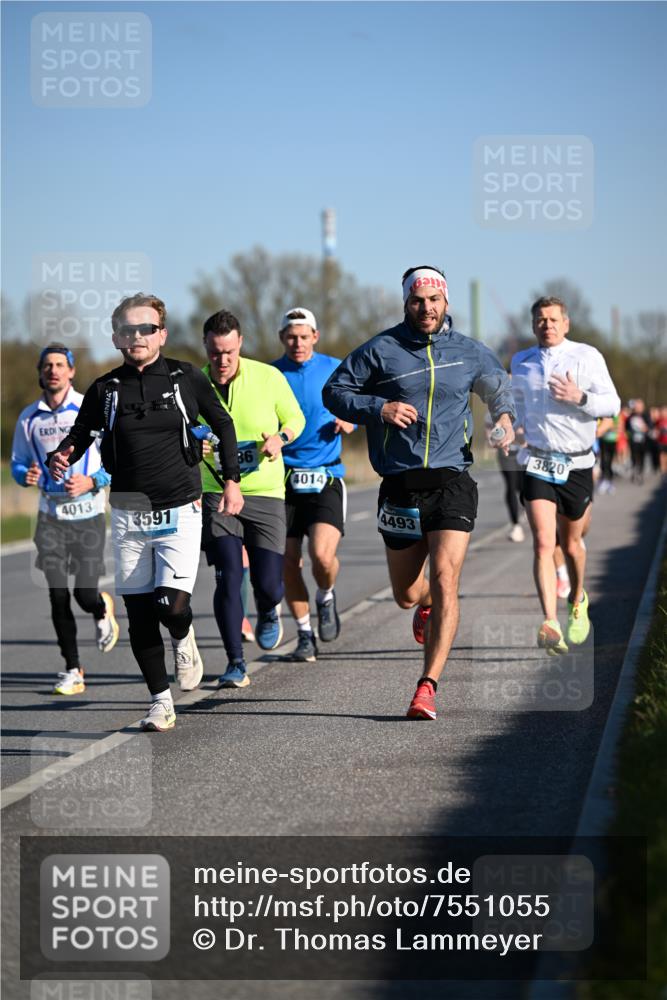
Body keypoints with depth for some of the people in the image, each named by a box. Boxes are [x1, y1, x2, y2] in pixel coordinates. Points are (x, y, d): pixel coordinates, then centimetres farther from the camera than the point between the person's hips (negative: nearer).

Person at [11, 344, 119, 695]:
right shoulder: (28, 418, 4)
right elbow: (18, 464, 14)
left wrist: (93, 481, -17)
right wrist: (26, 475, -9)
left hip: (89, 514, -2)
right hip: (51, 516, 2)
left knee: (86, 594, -7)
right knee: (58, 597, -2)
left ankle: (103, 611, 31)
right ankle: (72, 670, 8)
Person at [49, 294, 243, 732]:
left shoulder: (186, 379, -1)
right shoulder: (105, 389, 2)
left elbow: (223, 424, 12)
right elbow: (81, 433, 11)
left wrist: (232, 480, 8)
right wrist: (61, 459, -11)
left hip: (180, 511, -2)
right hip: (128, 515, 2)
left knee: (172, 605, -16)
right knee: (139, 614, 3)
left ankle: (184, 640, 20)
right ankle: (161, 700, 16)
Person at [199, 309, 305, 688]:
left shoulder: (268, 377, -5)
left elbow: (296, 417, 10)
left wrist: (280, 438, -12)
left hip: (265, 492, 0)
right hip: (215, 493, 0)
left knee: (268, 583, -4)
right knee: (229, 576, -12)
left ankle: (269, 613, 35)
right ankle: (236, 663, -1)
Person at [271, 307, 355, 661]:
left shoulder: (334, 368, 5)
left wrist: (346, 423, -5)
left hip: (325, 478, -1)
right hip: (282, 478, 1)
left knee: (322, 555, -19)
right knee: (288, 563, -1)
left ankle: (326, 597, 15)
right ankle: (305, 634, 17)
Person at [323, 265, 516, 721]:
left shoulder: (470, 353, 7)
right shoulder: (380, 350, 1)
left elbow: (499, 385, 25)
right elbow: (334, 392, 4)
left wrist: (505, 417, 5)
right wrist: (378, 408, -11)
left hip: (452, 482, -1)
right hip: (400, 486, 1)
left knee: (445, 581, -17)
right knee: (406, 595, 11)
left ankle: (428, 686, -16)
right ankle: (426, 605, 51)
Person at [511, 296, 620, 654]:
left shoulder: (587, 357, -2)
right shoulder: (521, 363, 8)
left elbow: (612, 404, -6)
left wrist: (580, 398, -22)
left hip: (577, 464, -1)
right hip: (537, 463, 1)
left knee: (571, 543, 15)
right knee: (543, 543, -15)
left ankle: (577, 601, 45)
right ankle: (550, 625, -25)